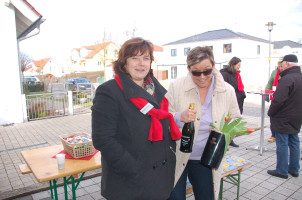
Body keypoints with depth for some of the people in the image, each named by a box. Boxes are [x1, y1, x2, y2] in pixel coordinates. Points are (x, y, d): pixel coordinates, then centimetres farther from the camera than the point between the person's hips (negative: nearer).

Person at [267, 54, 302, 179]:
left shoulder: (287, 79, -21)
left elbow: (278, 100, -24)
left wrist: (270, 113, -12)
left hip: (283, 119, -9)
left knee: (282, 145, 1)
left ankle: (282, 171, 11)